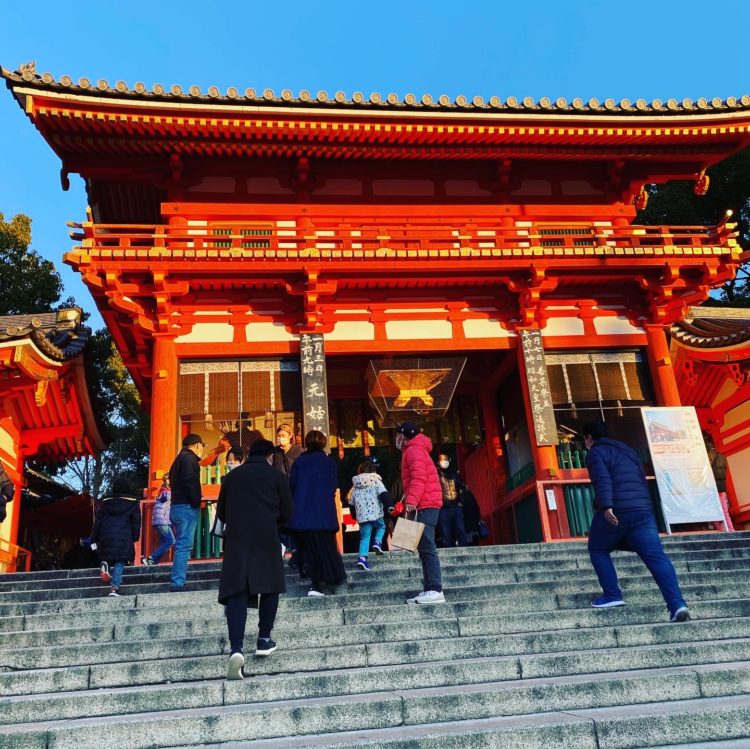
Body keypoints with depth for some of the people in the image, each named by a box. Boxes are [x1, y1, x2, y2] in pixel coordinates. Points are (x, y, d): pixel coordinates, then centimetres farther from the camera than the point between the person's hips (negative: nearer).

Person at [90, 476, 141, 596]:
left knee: (108, 557, 22)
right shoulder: (133, 504, 7)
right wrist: (135, 538, 11)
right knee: (120, 563, -1)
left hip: (106, 536, 3)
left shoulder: (106, 502, 15)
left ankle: (105, 564, -11)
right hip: (123, 538, -3)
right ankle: (114, 587, -16)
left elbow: (97, 521, 12)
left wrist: (94, 539, 13)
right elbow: (136, 522, 4)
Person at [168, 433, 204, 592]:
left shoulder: (180, 458, 22)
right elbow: (189, 482, -20)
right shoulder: (189, 458, -8)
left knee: (182, 546, 12)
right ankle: (178, 583, -14)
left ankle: (179, 582, 14)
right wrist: (196, 502, -14)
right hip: (187, 507, -10)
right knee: (184, 546, -11)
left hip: (177, 506, 10)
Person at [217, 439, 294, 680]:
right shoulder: (276, 476, 6)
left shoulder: (232, 476, 13)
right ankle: (264, 639, 18)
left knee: (236, 592, -2)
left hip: (236, 539, 2)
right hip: (266, 539, -1)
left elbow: (221, 513, 16)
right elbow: (286, 513, 5)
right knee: (270, 586, 17)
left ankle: (236, 649, -16)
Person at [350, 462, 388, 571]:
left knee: (364, 537, 8)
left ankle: (362, 558, -5)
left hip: (362, 516, 3)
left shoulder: (355, 486, 15)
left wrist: (355, 516, 32)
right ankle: (377, 542, 0)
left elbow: (351, 503, 20)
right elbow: (383, 494, -13)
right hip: (376, 514, -3)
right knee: (381, 527, 24)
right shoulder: (376, 482, 2)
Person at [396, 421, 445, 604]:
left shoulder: (414, 451, -5)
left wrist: (411, 500, -27)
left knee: (427, 549, -14)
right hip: (425, 506, 11)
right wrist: (410, 501, 21)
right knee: (425, 549, 9)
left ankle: (435, 591, -17)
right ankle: (428, 590, 10)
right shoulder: (415, 451, 26)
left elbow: (418, 478, -19)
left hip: (424, 506, -11)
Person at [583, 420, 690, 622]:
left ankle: (612, 595, 11)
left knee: (598, 550, 17)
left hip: (615, 512, -6)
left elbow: (602, 480, -16)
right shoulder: (627, 451, 28)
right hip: (643, 509, 6)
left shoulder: (596, 453, 3)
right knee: (656, 556, -5)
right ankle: (677, 604, -19)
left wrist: (606, 506, -29)